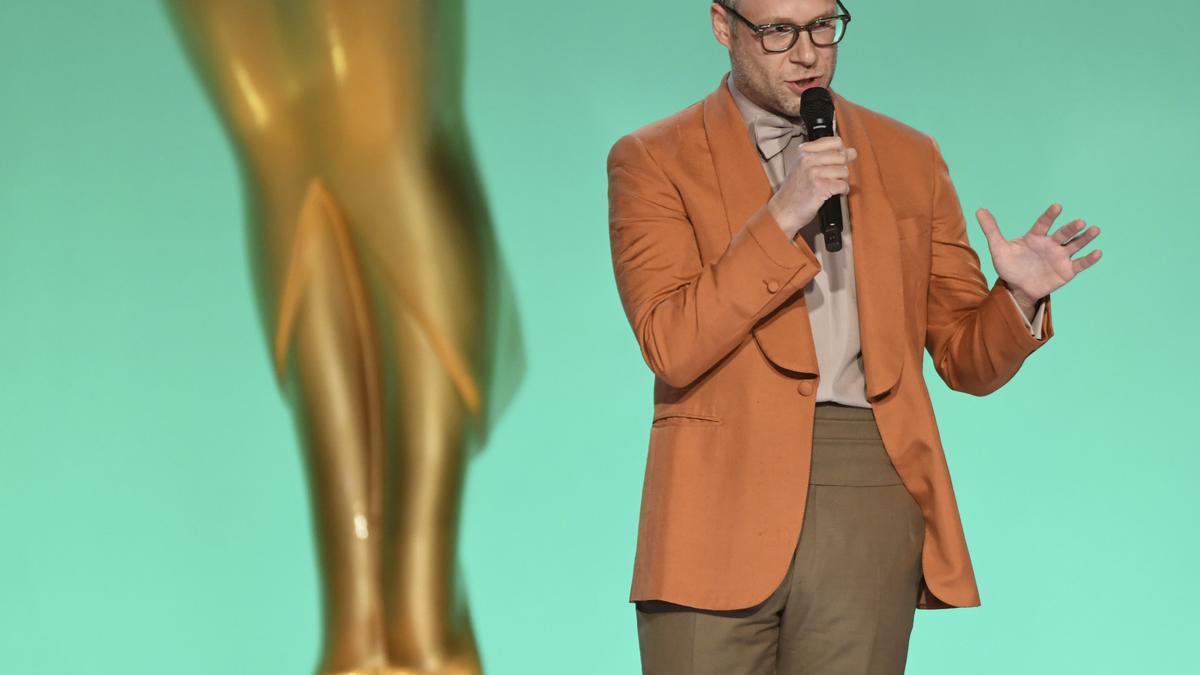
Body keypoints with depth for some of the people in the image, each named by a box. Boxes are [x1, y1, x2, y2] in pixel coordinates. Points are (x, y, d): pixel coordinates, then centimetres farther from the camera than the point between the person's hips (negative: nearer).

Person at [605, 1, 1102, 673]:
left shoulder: (910, 157, 14)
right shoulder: (651, 160, 4)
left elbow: (968, 361, 14)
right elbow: (672, 347, -9)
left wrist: (1019, 295, -7)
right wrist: (782, 218, -15)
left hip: (872, 501, 2)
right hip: (722, 507, -2)